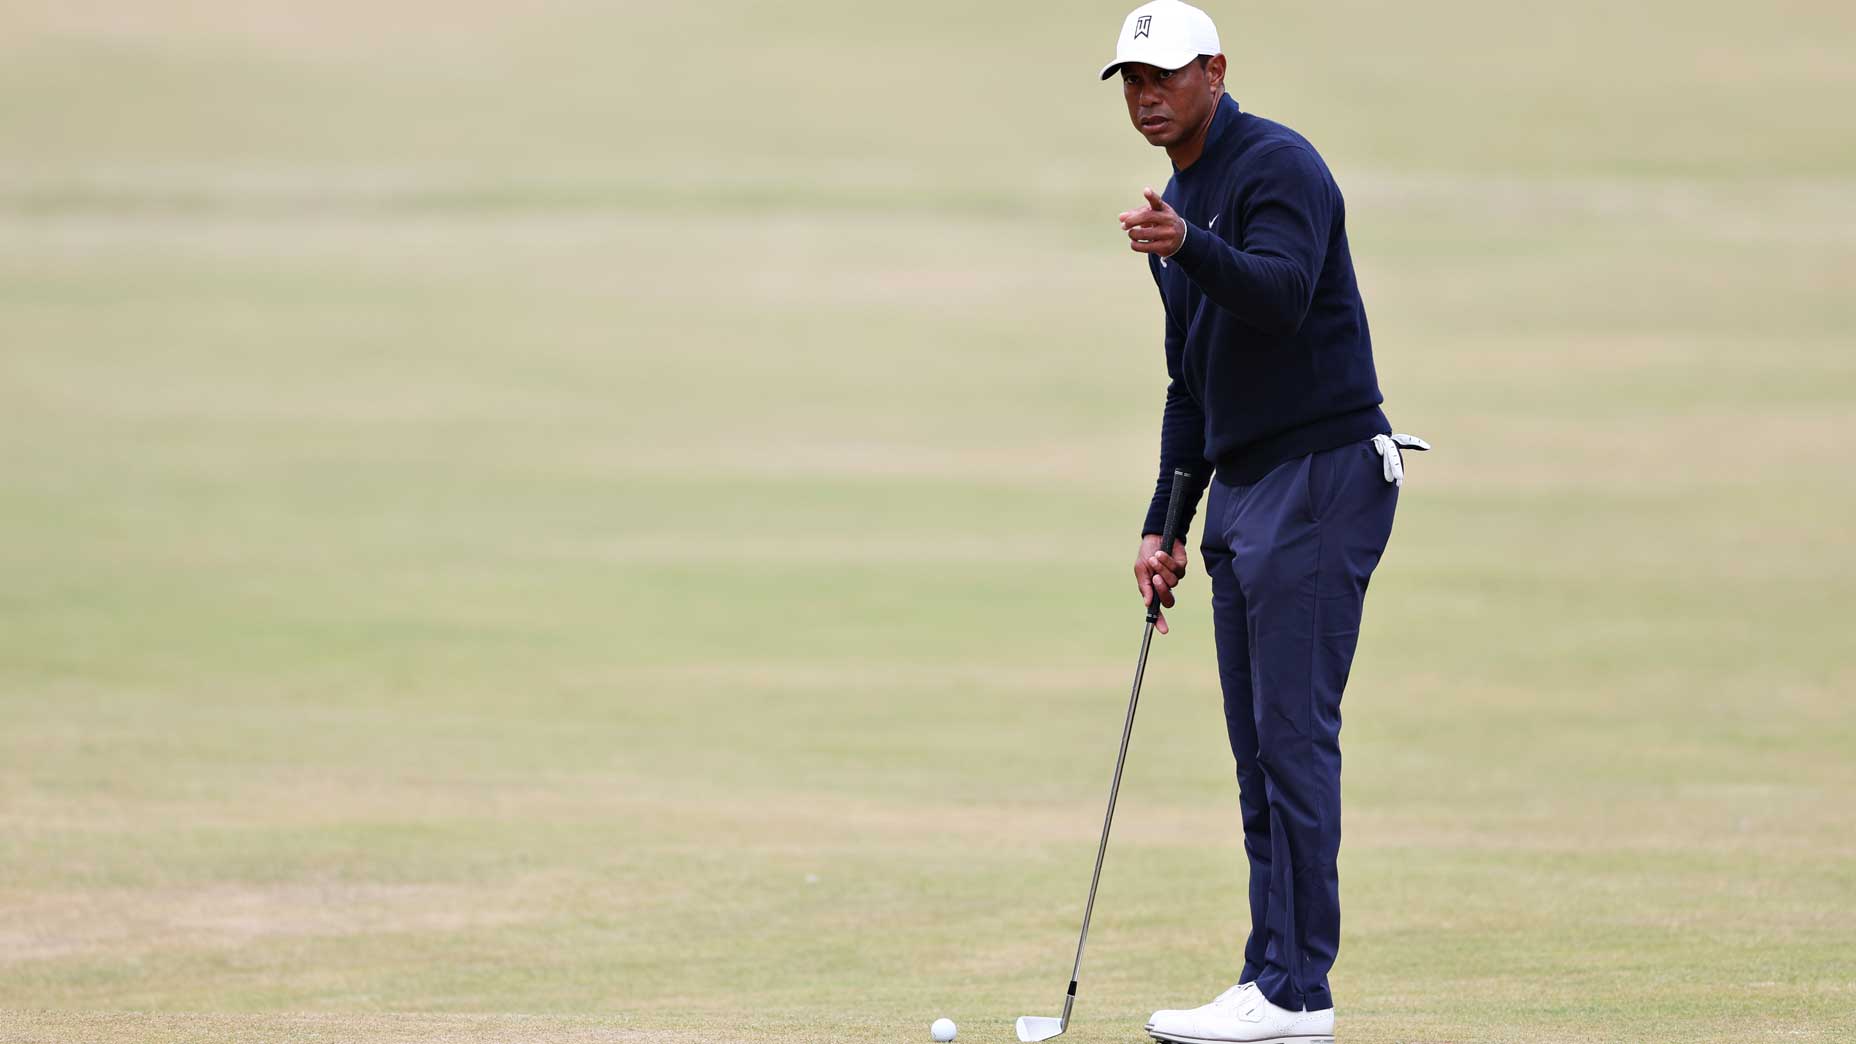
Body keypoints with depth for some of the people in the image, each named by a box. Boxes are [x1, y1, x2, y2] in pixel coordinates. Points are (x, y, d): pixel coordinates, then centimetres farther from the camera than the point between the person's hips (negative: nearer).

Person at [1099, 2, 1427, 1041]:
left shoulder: (1279, 166, -10)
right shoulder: (1180, 202, 18)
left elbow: (1282, 293, -30)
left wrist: (1189, 247, -46)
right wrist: (1163, 524, 18)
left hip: (1322, 476, -10)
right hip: (1242, 489, 10)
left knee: (1294, 730, -12)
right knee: (1258, 744, 8)